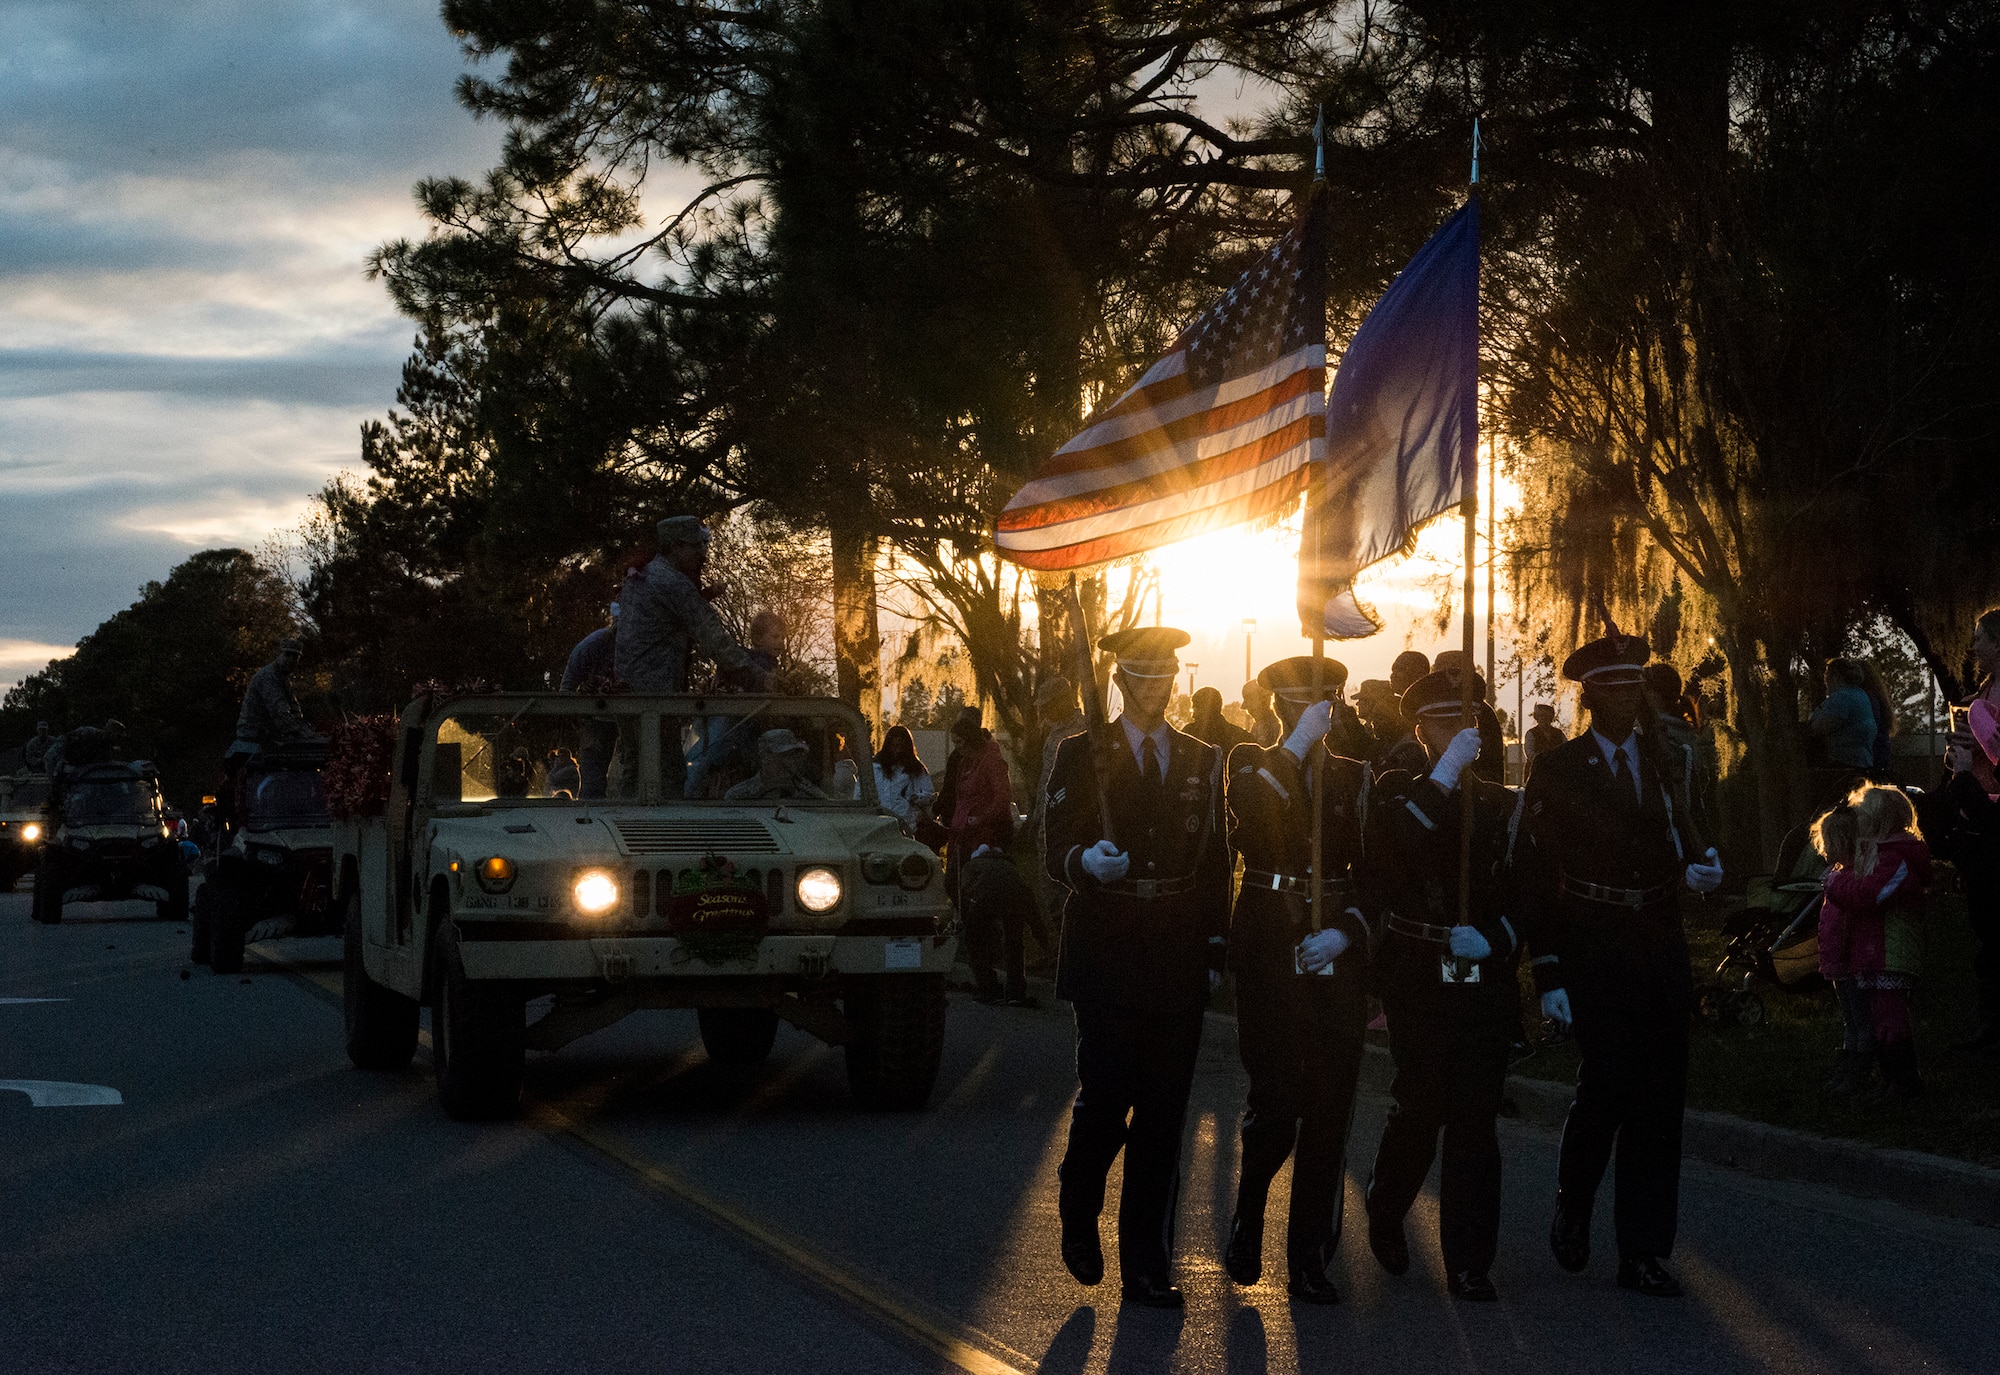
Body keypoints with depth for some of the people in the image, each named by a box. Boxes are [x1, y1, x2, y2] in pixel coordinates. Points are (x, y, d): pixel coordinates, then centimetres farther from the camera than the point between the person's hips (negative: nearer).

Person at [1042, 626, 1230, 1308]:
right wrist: (1087, 862, -26)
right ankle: (1078, 1215, 22)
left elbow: (1216, 863, 13)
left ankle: (1147, 1269, 9)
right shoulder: (1081, 756, 4)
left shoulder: (1203, 761, 12)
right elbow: (1055, 852, -3)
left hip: (1178, 963, 3)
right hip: (1106, 959, -2)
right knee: (1106, 1097, -8)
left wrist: (1214, 951, 6)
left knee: (1163, 1117, 2)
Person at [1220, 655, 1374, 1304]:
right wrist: (1296, 746, -19)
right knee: (1275, 1101, -8)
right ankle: (1245, 1223, 18)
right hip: (1268, 950, -2)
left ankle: (1310, 1259, 9)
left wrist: (1346, 932, -9)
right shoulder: (1252, 764, 6)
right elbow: (1249, 815, -19)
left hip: (1336, 952, 2)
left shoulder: (1354, 777, 12)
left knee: (1330, 1108, 0)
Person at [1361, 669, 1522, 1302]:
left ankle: (1469, 1262, 4)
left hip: (1486, 981, 2)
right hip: (1419, 981, -2)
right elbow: (1383, 871, -18)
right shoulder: (1398, 793, 4)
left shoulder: (1503, 805, 12)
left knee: (1475, 1121, -2)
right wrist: (1444, 776, -20)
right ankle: (1385, 1219, 29)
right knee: (1419, 1109, 1)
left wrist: (1492, 935, -11)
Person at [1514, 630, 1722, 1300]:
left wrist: (1698, 869, -9)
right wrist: (1548, 971, -9)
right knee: (1608, 1085, -14)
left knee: (1658, 1099, 1)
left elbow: (1690, 842, 16)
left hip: (1660, 947, 4)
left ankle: (1642, 1251, 8)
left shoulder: (1670, 763, 12)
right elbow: (1533, 876, -3)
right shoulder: (1557, 770, 0)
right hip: (1593, 948, -4)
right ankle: (1572, 1207, 15)